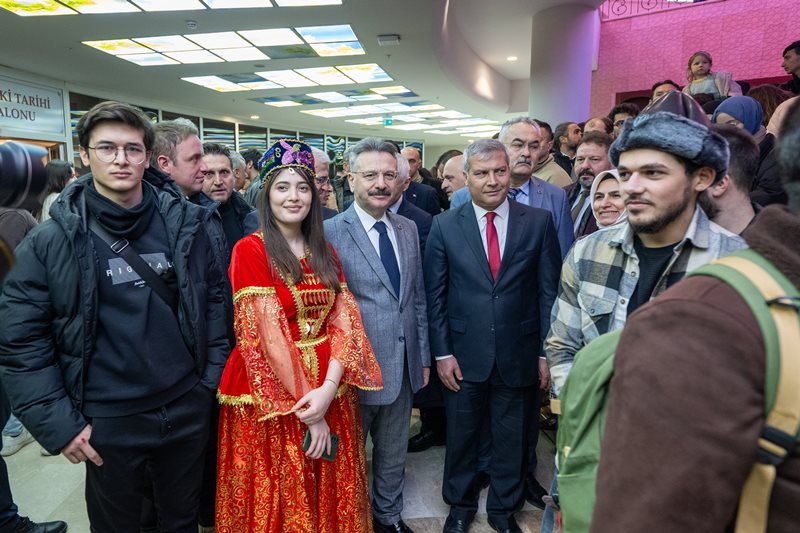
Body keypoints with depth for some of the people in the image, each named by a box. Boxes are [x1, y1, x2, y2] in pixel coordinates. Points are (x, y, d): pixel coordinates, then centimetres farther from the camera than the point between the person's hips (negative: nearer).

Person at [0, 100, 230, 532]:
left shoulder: (183, 222, -3)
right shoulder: (50, 241, -9)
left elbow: (214, 297, 4)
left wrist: (212, 375, 2)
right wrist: (57, 423, -9)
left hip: (187, 408, 2)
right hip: (107, 421, -1)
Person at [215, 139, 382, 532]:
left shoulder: (324, 252, 7)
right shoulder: (250, 250, -10)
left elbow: (344, 321, -2)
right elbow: (267, 334, -16)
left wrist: (328, 389, -16)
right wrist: (305, 406, -15)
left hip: (328, 390, 5)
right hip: (269, 396, -4)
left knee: (331, 500, 18)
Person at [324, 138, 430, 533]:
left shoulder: (408, 230, 4)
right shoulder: (330, 233, -14)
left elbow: (418, 298, 10)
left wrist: (423, 357, 12)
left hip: (404, 367, 5)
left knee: (394, 452, 23)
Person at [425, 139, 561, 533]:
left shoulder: (539, 222, -3)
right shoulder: (445, 226, -3)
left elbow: (549, 291, -1)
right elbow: (435, 295, -1)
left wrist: (547, 352, -2)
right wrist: (442, 353, -4)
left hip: (519, 354, 1)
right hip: (464, 354, 0)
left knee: (512, 439, 16)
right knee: (461, 436, 16)